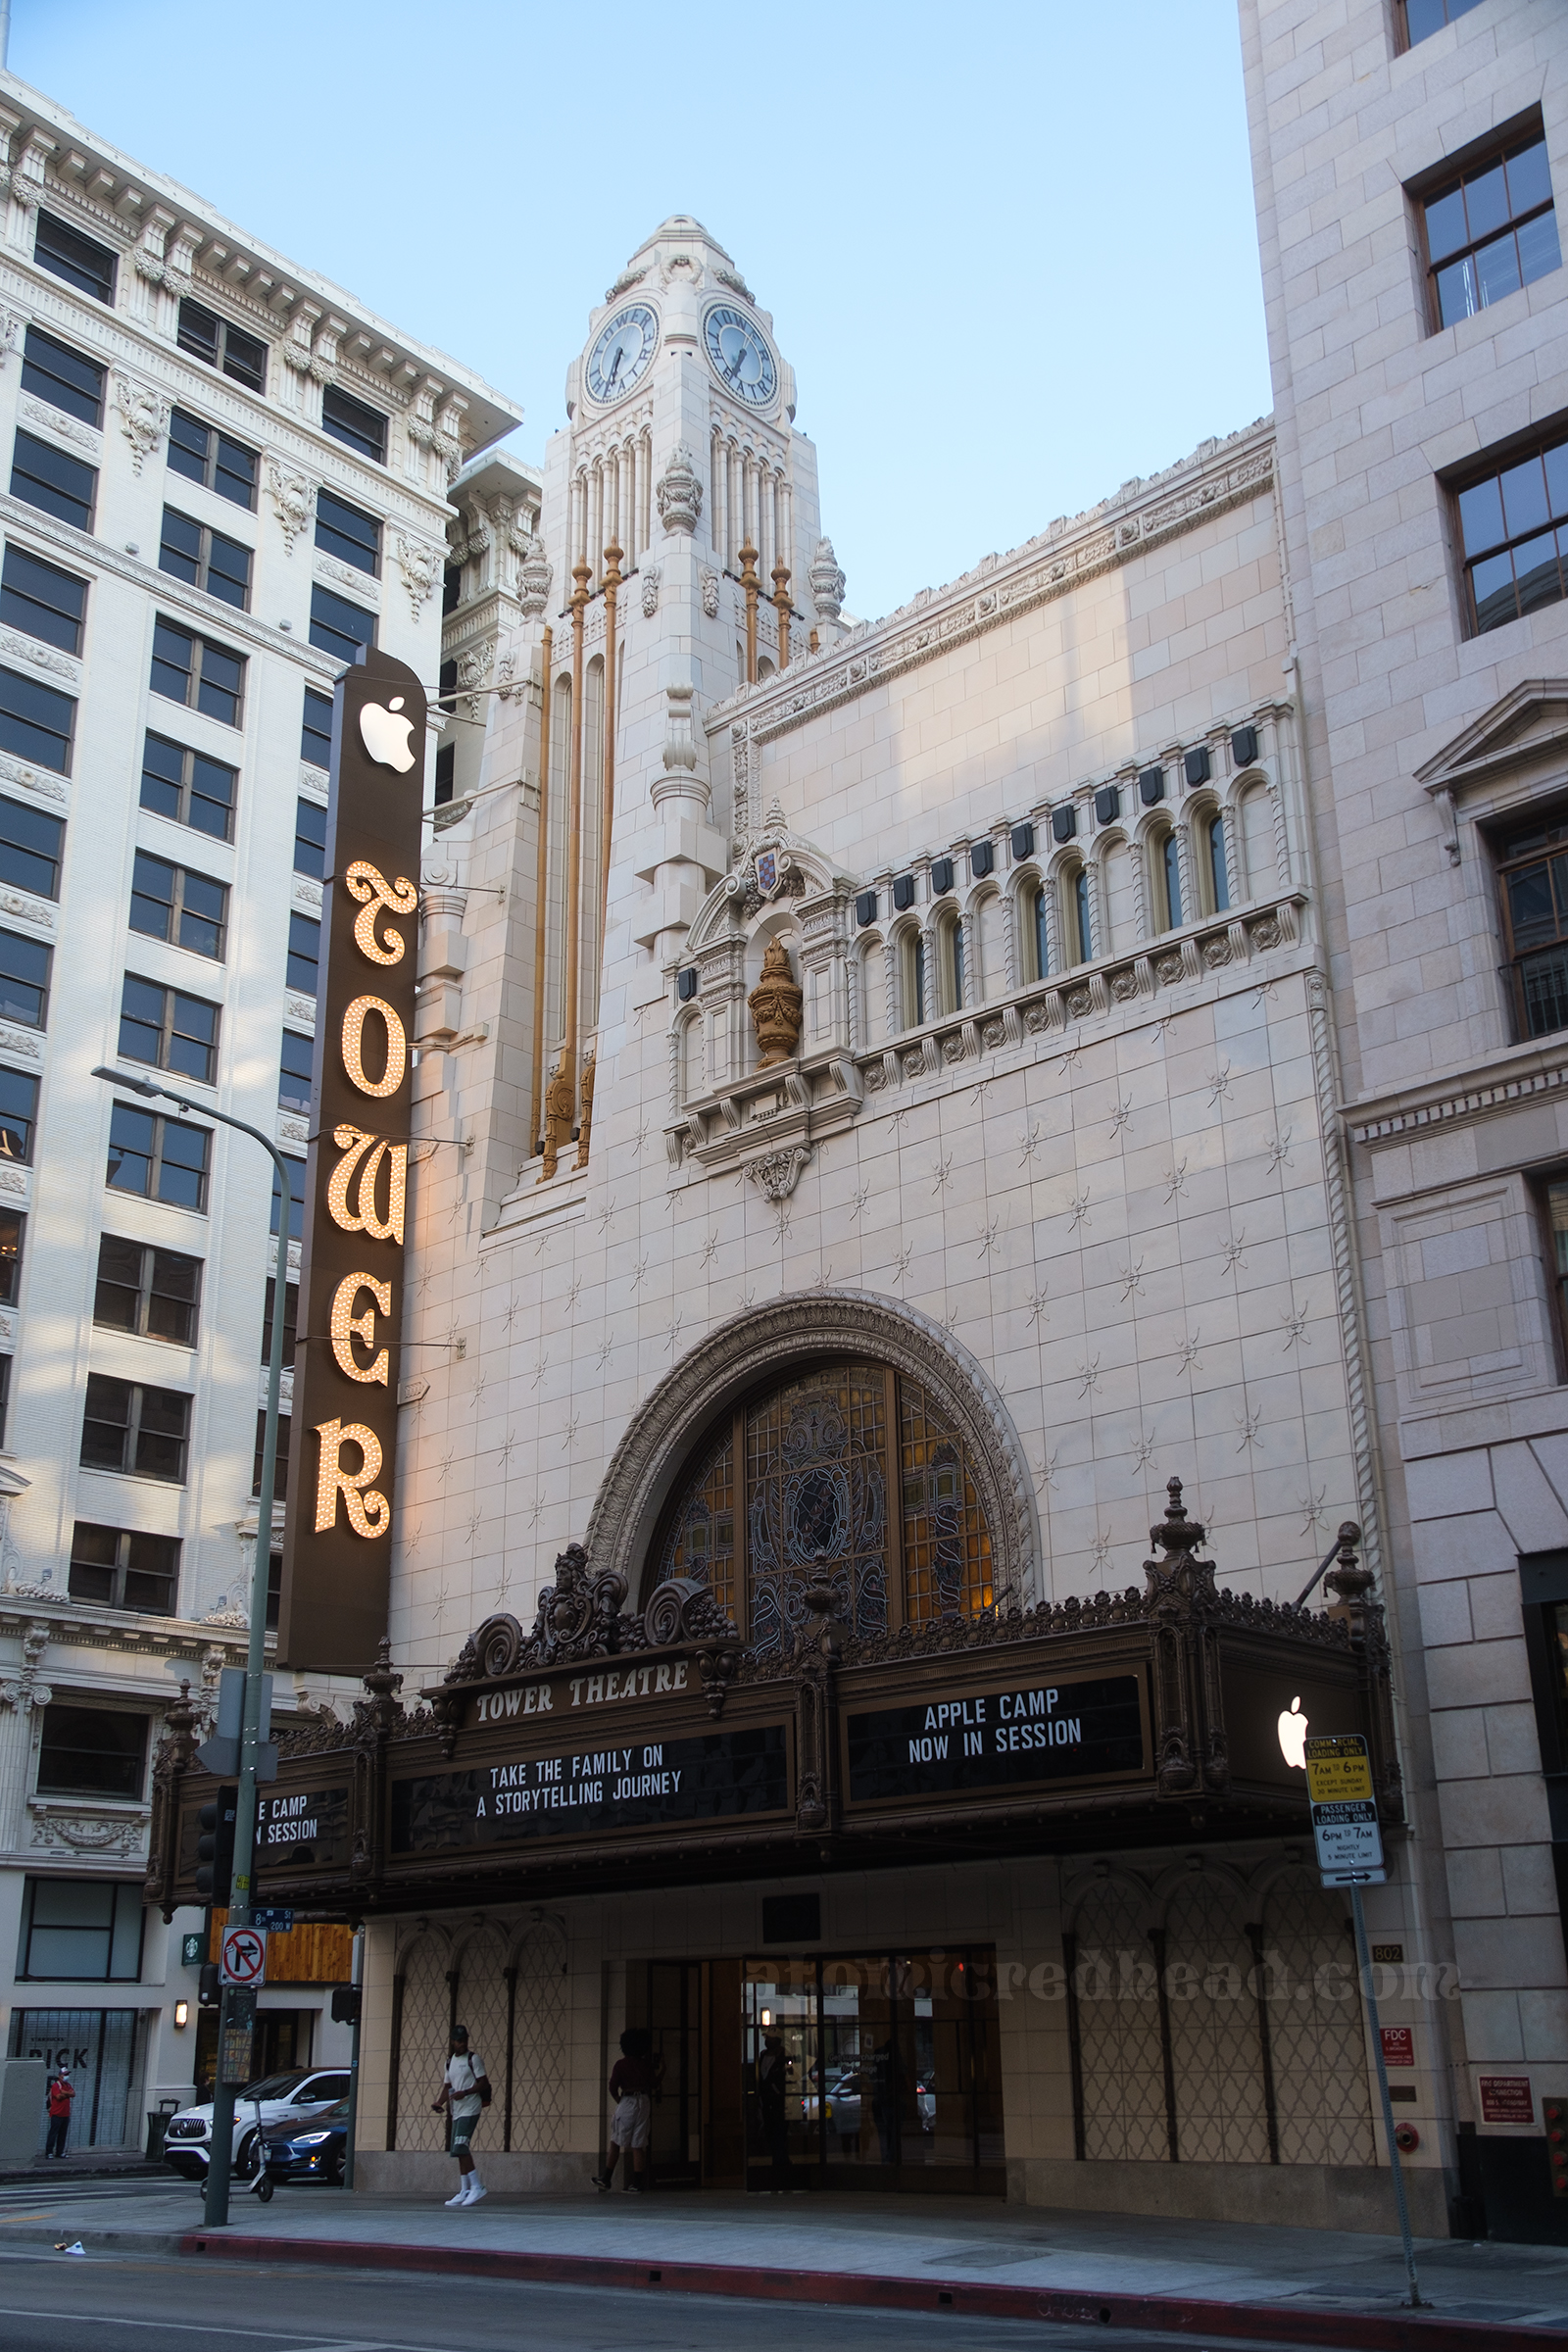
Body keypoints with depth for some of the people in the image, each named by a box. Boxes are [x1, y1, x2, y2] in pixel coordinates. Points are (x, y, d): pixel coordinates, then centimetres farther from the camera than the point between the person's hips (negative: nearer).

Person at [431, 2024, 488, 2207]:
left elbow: (483, 2084, -8)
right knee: (459, 2151, 7)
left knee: (460, 2147, -17)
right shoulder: (450, 2062, 17)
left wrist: (465, 2093, -21)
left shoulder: (473, 2058, -3)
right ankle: (464, 2192, 12)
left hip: (470, 2109, -8)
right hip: (457, 2111, 8)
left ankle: (477, 2186, -14)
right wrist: (439, 2103, 3)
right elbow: (448, 2087, 20)